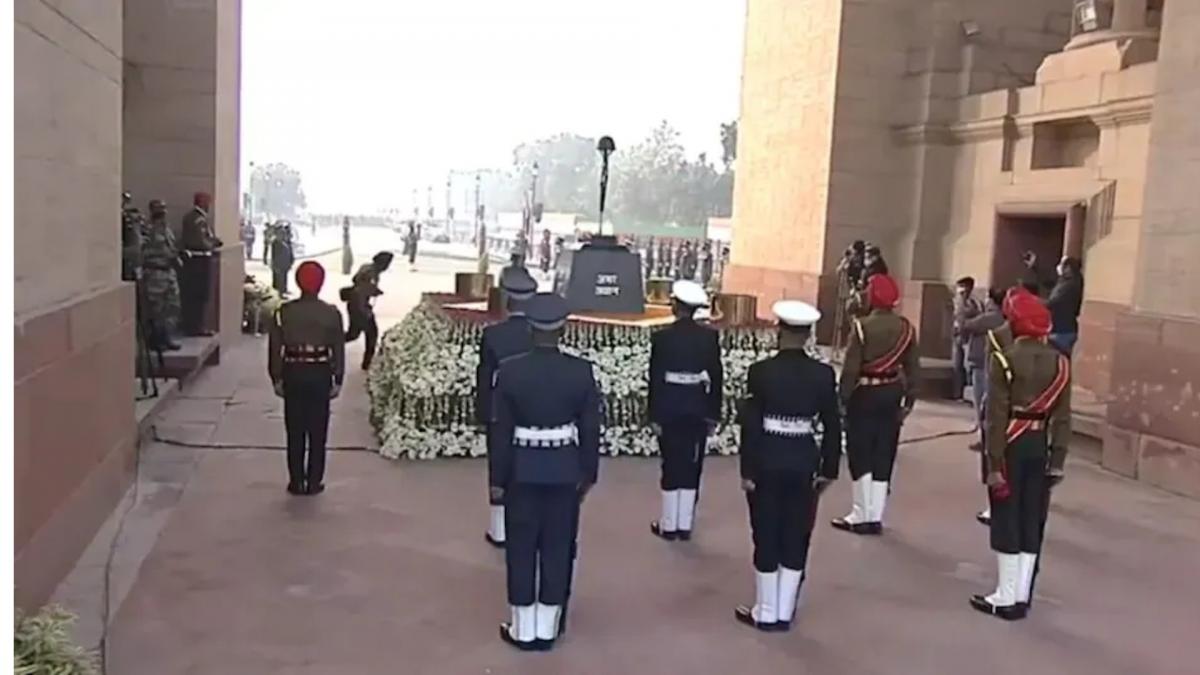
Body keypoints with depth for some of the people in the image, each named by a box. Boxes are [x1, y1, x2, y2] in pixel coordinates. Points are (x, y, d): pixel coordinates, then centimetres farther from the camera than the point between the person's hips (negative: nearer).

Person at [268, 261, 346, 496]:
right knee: (317, 432, 8)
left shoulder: (284, 312, -4)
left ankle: (296, 482, 15)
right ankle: (314, 483, 13)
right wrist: (338, 379, 5)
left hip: (293, 373, 1)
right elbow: (338, 350, -3)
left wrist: (277, 378, 8)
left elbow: (275, 348, -1)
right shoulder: (332, 314, -6)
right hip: (320, 373, -1)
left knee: (295, 431, 10)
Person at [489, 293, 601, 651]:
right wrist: (588, 472, 9)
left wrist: (497, 478, 2)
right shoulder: (581, 371, -9)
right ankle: (546, 630, 19)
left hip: (523, 471, -1)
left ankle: (523, 630, 18)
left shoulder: (510, 370, -12)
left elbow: (500, 430, -8)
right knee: (557, 549, 11)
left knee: (522, 549, 10)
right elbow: (591, 428, -3)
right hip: (565, 472, 1)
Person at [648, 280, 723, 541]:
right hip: (698, 409, 2)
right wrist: (713, 414, 8)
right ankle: (685, 525, 15)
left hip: (670, 409, -2)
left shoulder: (662, 337, -10)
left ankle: (669, 525, 13)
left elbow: (655, 379, -9)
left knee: (671, 465, 6)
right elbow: (717, 377, 1)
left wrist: (654, 416, -3)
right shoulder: (710, 337, -2)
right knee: (691, 465, 10)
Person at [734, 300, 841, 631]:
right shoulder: (823, 374, -4)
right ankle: (784, 613, 19)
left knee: (767, 536, 8)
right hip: (804, 462, 2)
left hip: (767, 462, -2)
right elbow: (833, 426, -1)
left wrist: (748, 470, -4)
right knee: (796, 538, 11)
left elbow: (751, 425, -11)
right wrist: (829, 468, 8)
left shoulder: (761, 371, -11)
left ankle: (766, 613, 17)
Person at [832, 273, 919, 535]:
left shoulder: (862, 326, -14)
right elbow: (912, 368, 5)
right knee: (884, 456, 10)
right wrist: (908, 400, 13)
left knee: (860, 455, 4)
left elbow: (851, 368, -15)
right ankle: (875, 517, 14)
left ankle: (861, 516, 6)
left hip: (865, 394, -5)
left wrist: (842, 398, -7)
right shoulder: (906, 328, 2)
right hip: (892, 395, 5)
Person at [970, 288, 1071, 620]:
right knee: (1032, 520, 11)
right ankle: (1021, 596, 17)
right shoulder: (1060, 361, 3)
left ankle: (1006, 598, 7)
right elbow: (1063, 417, 2)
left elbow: (997, 416, -15)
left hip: (1012, 445, -5)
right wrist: (1057, 461, 7)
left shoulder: (1004, 359, -13)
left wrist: (994, 464, -13)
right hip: (1040, 447, 5)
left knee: (1007, 520, 2)